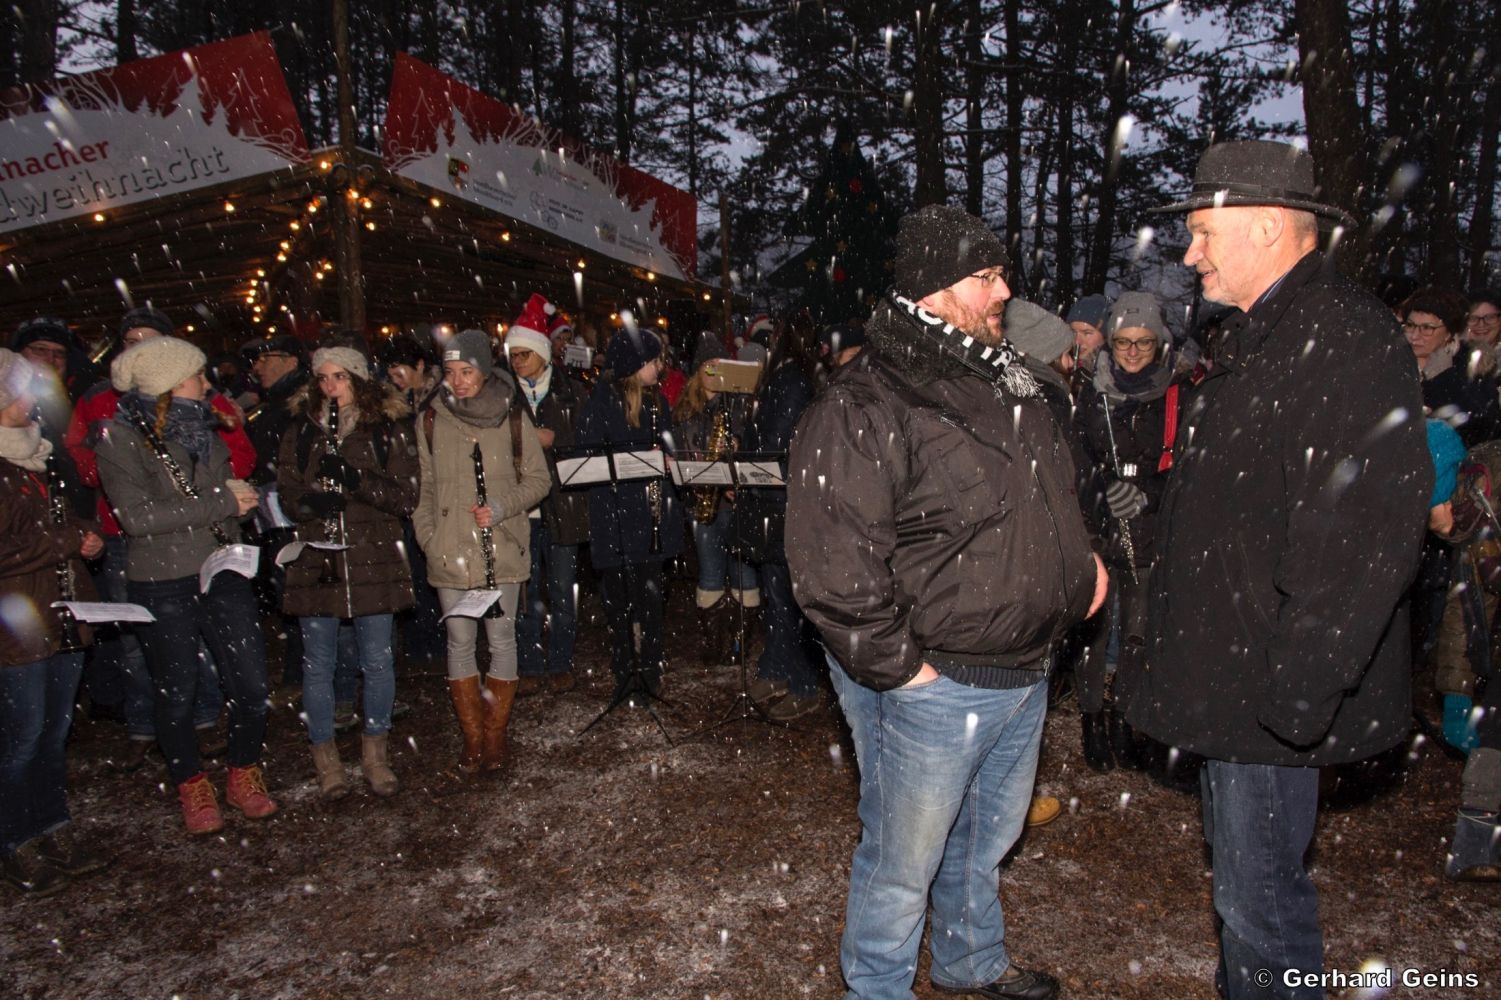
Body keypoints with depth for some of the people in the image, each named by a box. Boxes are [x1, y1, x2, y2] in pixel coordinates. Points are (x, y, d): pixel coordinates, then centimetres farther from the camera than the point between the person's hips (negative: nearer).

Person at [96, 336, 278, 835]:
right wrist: (219, 503, -19)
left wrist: (238, 493, 1)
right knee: (176, 695, 9)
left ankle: (244, 776, 24)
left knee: (251, 685, 3)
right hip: (161, 585, -4)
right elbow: (136, 516, -19)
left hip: (222, 573, 5)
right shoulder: (120, 438, -9)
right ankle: (192, 788, 29)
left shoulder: (203, 429, 9)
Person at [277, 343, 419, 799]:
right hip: (315, 563, 2)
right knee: (318, 664, 9)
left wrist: (356, 479, -19)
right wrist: (308, 502, -15)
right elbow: (285, 491, 8)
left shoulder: (389, 429, 1)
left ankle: (375, 751, 25)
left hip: (373, 561, -1)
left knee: (378, 661, 7)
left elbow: (406, 497, -5)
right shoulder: (301, 430, 8)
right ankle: (324, 754, 25)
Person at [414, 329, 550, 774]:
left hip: (502, 551, -1)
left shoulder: (513, 417, -1)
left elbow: (538, 480, 2)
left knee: (501, 639, 6)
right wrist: (428, 538, -4)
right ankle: (472, 739, 21)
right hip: (449, 554, 1)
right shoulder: (430, 421, 3)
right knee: (460, 643, 8)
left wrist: (501, 507, -13)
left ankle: (496, 737, 20)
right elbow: (421, 487, 7)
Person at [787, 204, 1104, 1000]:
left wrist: (1080, 568, 11)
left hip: (1024, 670, 9)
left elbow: (1048, 504, 24)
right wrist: (896, 664, -21)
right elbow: (830, 565, -25)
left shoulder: (1006, 383, 9)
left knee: (988, 837, 27)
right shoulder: (863, 407, -20)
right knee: (902, 864, 9)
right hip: (934, 687, -8)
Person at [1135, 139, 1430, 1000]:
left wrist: (1298, 689, -25)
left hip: (1274, 693, -10)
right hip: (1230, 678, 10)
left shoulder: (1347, 338, -18)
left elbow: (1370, 534, -25)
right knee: (1245, 880, 23)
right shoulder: (1258, 338, 15)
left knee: (1261, 895, 3)